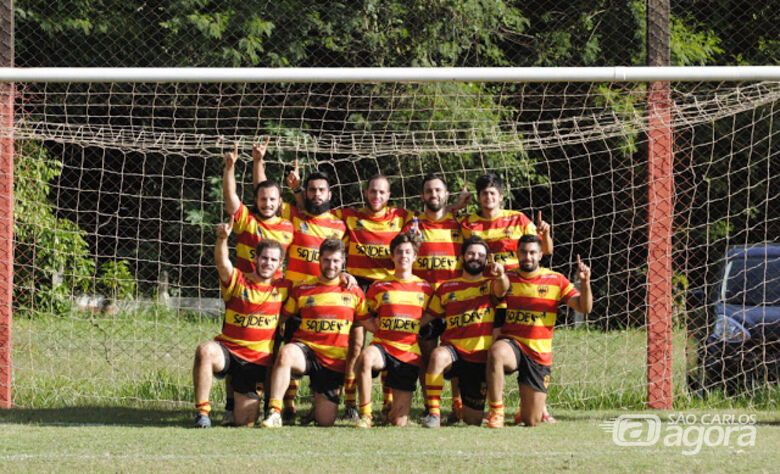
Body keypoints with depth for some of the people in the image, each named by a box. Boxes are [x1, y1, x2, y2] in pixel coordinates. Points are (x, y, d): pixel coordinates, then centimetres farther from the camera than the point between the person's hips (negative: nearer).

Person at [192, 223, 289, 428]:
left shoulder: (282, 288, 7)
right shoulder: (237, 281, 0)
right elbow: (222, 262, -21)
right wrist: (222, 238, -41)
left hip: (257, 361, 2)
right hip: (227, 351, -2)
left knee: (246, 423, -3)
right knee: (205, 351, -39)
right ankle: (202, 411, -27)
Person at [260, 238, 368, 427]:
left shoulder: (354, 291, 5)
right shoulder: (302, 288, 4)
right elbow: (283, 317, 11)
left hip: (335, 361, 1)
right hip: (306, 348, -1)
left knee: (325, 421, -1)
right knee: (286, 353, -40)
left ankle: (318, 397, 36)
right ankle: (274, 412, -37)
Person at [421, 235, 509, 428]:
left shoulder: (490, 283, 8)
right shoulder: (446, 288, 12)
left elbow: (501, 290, -17)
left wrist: (500, 275, -38)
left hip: (480, 358, 0)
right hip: (453, 350, 0)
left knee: (473, 420, 4)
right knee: (438, 355, -39)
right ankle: (434, 413, -32)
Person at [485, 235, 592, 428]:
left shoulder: (556, 280, 4)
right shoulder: (507, 278, 6)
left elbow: (584, 307, 0)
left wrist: (585, 282, -19)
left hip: (539, 354, 1)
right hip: (511, 344, -1)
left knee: (532, 422, -1)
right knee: (496, 352, -41)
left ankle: (526, 406, 39)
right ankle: (496, 412, -28)